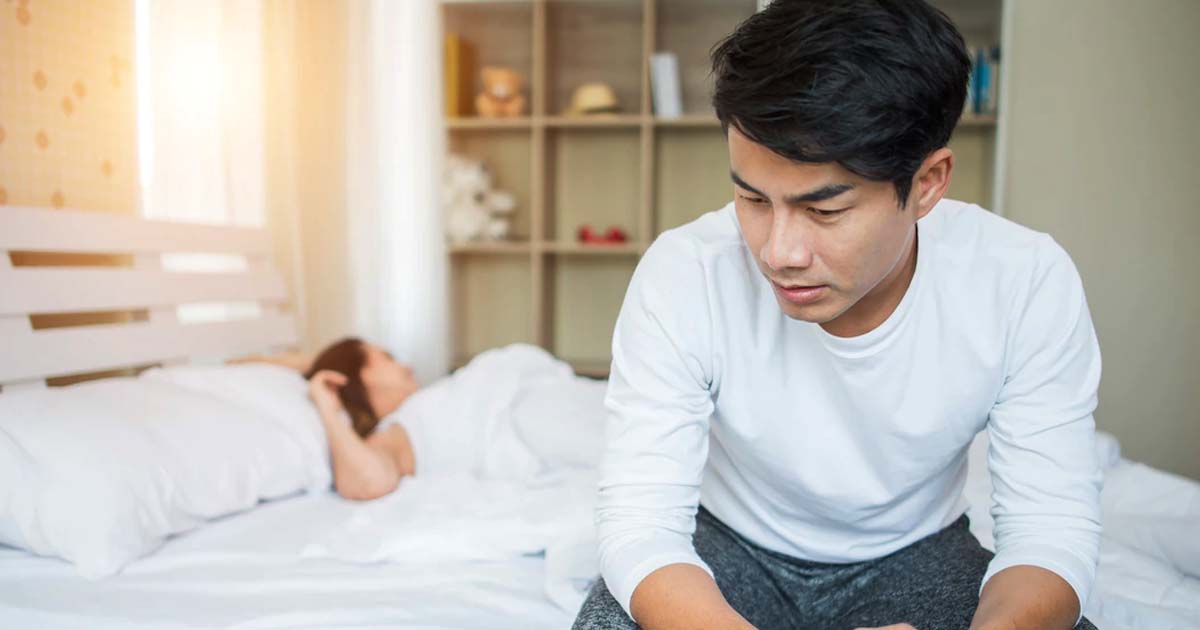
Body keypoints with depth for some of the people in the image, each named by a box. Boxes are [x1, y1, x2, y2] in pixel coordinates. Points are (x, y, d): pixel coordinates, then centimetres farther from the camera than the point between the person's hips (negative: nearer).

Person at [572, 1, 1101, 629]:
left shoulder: (1028, 283, -20)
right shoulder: (681, 275, -24)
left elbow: (1052, 528, -17)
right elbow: (640, 524, -26)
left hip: (917, 554, 3)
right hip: (730, 548, -2)